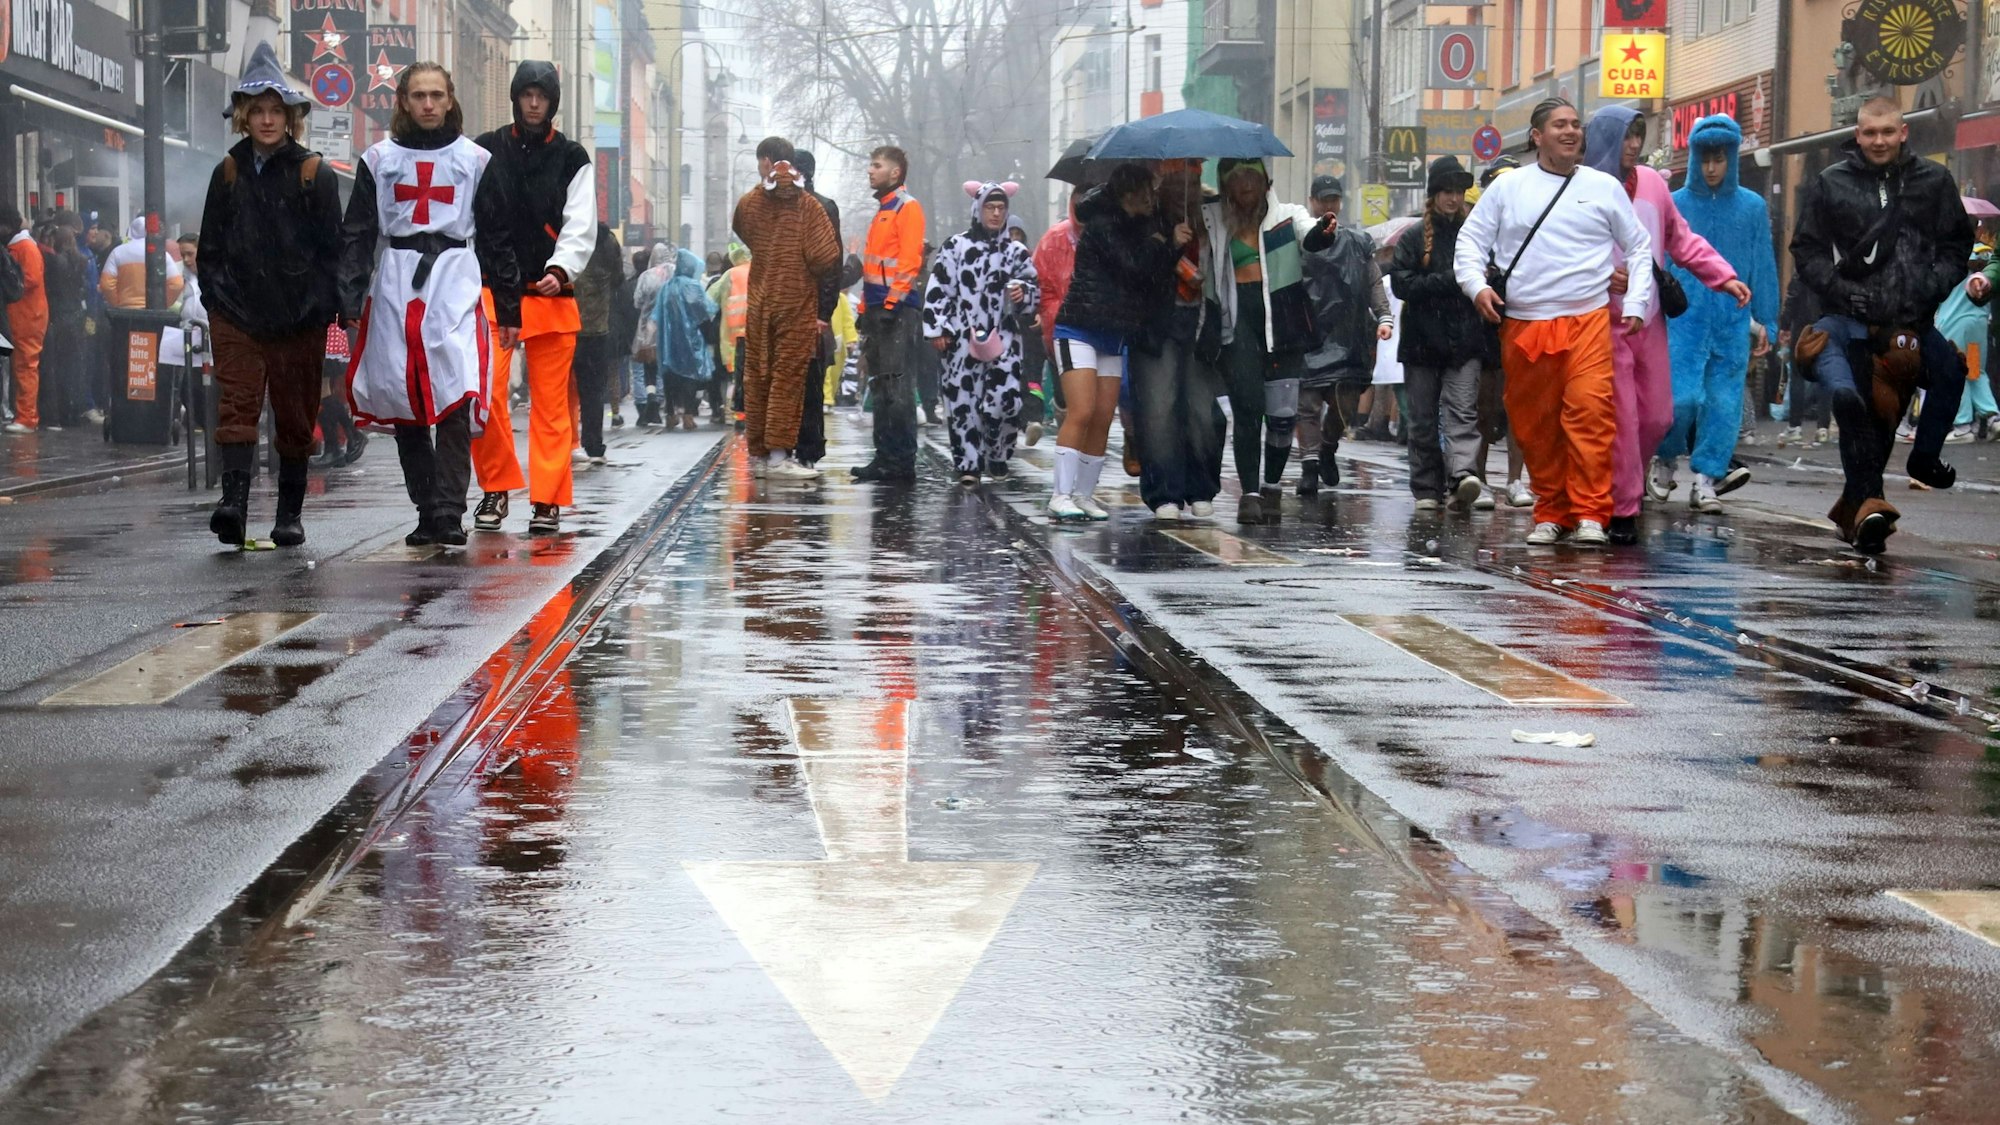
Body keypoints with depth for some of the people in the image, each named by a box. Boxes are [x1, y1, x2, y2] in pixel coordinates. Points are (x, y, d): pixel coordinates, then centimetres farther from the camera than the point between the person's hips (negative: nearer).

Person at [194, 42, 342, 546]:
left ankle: (290, 514, 16)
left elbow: (333, 248, 2)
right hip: (237, 310, 2)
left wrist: (328, 306, -4)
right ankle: (234, 499, -23)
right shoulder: (228, 173, 10)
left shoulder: (314, 174, 1)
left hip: (299, 314, -1)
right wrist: (214, 295, 7)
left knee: (295, 415, 6)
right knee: (237, 404, -13)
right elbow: (210, 247, 16)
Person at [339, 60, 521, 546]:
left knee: (456, 398, -16)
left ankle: (449, 513, -18)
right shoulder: (379, 159, 11)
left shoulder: (475, 160, 9)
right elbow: (356, 234, 9)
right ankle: (427, 511, 11)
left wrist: (509, 309, 8)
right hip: (395, 285, 2)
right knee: (404, 406, 2)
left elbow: (498, 239, 12)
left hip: (456, 284, -2)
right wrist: (348, 301, -2)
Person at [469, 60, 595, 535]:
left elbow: (581, 227, 1)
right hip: (491, 291, 0)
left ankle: (547, 500, 7)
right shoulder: (485, 151, 8)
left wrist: (560, 269, -16)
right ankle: (496, 487, 3)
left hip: (551, 294, 0)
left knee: (551, 401, 1)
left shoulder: (572, 158, 7)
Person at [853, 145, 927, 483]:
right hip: (877, 309, 10)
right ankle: (885, 457, 12)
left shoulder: (907, 207, -6)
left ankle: (902, 461, -12)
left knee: (896, 385, -11)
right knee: (881, 386, 9)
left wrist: (892, 303, -20)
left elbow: (909, 259, -15)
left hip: (897, 309, -10)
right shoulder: (882, 210, 22)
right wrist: (866, 308, 19)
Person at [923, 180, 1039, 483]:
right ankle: (968, 463, 5)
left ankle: (997, 457, 13)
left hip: (1003, 338, 1)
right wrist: (937, 329, -3)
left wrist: (1023, 292, -8)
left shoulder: (1016, 251, 11)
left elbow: (1033, 290, 15)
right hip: (963, 337, -1)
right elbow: (938, 290, 3)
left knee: (1005, 400, -8)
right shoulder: (956, 246, 4)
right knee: (962, 401, -3)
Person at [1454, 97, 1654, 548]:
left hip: (1588, 320, -1)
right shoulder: (1507, 187, 9)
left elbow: (1639, 247, 16)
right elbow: (1470, 239, 11)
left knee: (1589, 409, -17)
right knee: (1533, 421, 4)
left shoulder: (1604, 187, 10)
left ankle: (1590, 514, -16)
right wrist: (1476, 285, -6)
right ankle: (1551, 512, 16)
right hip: (1522, 324, 1)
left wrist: (1635, 304, 6)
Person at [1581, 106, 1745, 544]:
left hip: (1649, 319, 6)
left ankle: (1626, 481, 30)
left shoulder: (1651, 182, 9)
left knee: (1657, 416, 9)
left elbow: (1681, 240, 16)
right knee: (1621, 420, -6)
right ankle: (1623, 509, 2)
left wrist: (1725, 277, 8)